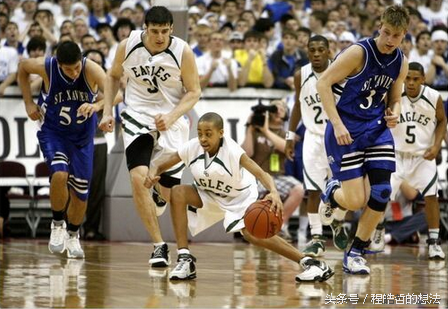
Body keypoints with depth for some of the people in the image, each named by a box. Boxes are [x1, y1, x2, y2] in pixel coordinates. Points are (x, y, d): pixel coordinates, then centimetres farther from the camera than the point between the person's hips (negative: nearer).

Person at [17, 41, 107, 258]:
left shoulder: (91, 70, -27)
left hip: (82, 137, 1)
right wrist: (29, 103, -4)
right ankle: (57, 225, -3)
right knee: (60, 175, -27)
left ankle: (73, 235, 34)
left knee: (80, 192, 7)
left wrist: (98, 106, -58)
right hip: (53, 132, -1)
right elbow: (22, 67, -1)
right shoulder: (46, 67, -23)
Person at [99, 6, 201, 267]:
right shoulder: (128, 46, -10)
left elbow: (194, 92, -7)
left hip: (171, 123, -1)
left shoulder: (183, 52, -15)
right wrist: (108, 111, 1)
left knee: (170, 192, 3)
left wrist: (171, 117, -22)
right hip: (137, 118, 1)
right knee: (139, 178, -22)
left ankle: (161, 195, 45)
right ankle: (159, 245, -13)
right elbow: (114, 76, 9)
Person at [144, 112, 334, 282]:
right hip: (209, 197, 4)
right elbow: (162, 166, -12)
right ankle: (185, 259, -20)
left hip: (240, 198, -4)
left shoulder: (232, 151, -31)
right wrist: (153, 174, -37)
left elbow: (260, 173, -41)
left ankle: (308, 262, -18)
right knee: (178, 193, -24)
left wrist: (274, 192, -61)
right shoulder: (192, 148, -20)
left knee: (253, 235, -28)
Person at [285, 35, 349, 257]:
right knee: (313, 190, -7)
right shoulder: (301, 76, -4)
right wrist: (290, 137, 9)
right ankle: (316, 238, -2)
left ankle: (338, 224, 31)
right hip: (314, 137, 1)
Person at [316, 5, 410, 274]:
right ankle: (332, 192, 28)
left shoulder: (401, 63, 3)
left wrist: (394, 113, -7)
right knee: (355, 202, -10)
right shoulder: (359, 52, -17)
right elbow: (324, 83, -16)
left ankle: (356, 253, 10)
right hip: (346, 130, -5)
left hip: (377, 129, 5)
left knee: (382, 194, -7)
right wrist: (337, 124, -22)